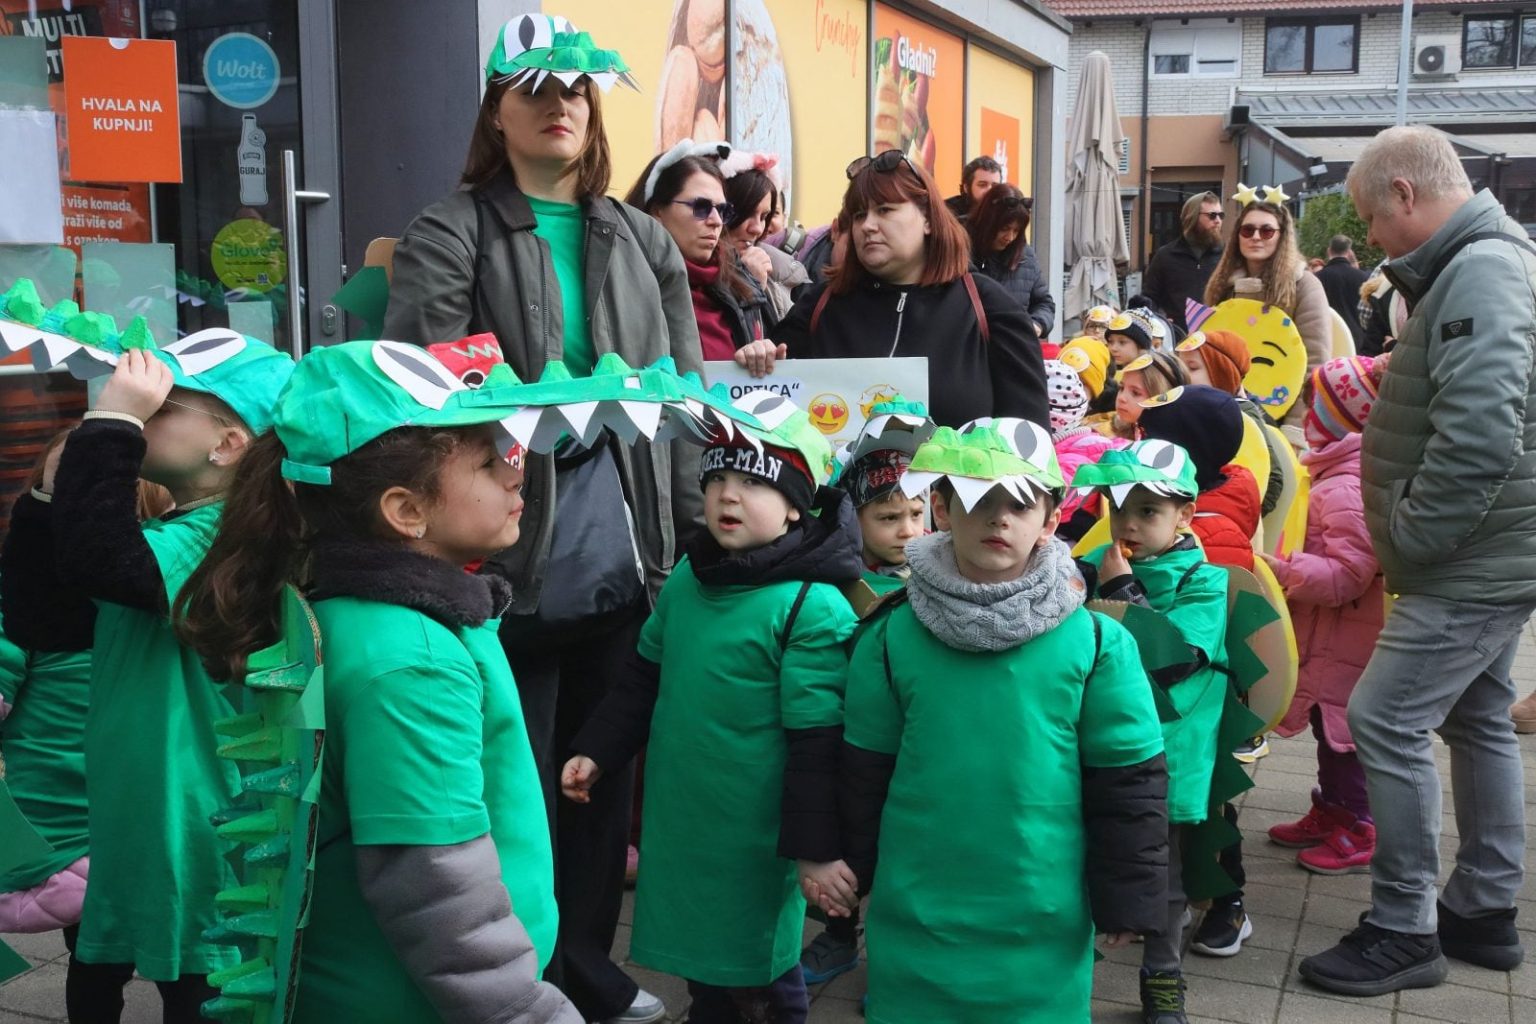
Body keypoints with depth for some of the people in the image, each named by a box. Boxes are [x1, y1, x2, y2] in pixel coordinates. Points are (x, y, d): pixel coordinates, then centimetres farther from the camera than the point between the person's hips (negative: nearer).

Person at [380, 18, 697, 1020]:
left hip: (624, 555, 5)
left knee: (605, 771, 15)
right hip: (506, 556, -4)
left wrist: (692, 540, 7)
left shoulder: (644, 241, 12)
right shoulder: (450, 236, -3)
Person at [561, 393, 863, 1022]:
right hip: (680, 827, 6)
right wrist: (596, 754, 13)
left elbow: (817, 742, -18)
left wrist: (815, 845, -16)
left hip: (754, 842, -6)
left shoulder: (813, 608, -19)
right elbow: (643, 682, 15)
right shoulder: (686, 580, 3)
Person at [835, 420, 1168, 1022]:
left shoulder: (1095, 641, -6)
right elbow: (864, 769, 5)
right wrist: (851, 873, 9)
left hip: (1044, 920, -1)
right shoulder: (892, 635, -3)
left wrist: (1125, 899, 0)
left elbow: (1128, 777, -2)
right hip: (916, 913, 1)